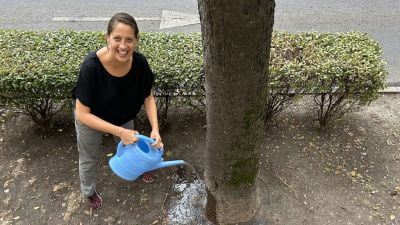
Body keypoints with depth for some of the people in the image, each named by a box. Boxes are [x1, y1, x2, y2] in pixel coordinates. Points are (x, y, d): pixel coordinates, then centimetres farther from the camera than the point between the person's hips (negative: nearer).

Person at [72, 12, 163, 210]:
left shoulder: (140, 63, -30)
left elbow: (148, 97, -14)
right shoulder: (91, 66, -40)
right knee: (89, 158, 22)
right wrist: (120, 131, -37)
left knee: (129, 145, 29)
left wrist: (155, 129, -25)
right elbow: (83, 114, -34)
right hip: (90, 119, -2)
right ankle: (89, 192, 53)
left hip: (123, 116, 3)